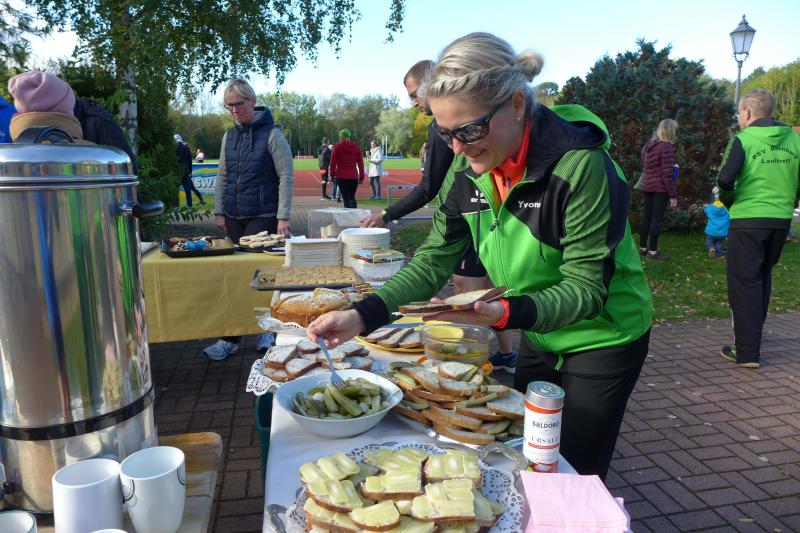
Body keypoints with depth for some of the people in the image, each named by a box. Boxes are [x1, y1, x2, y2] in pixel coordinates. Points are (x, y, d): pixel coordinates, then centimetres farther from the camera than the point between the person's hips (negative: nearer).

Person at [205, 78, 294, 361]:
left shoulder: (271, 134, -5)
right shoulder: (229, 136, 12)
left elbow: (286, 176, -8)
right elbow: (222, 176, 18)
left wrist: (283, 217, -13)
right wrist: (219, 210, 12)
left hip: (263, 217, -5)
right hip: (234, 217, 6)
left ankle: (231, 338, 1)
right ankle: (263, 328, 18)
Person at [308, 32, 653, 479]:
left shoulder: (582, 166, -29)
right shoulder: (467, 168, -11)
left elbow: (587, 288, -26)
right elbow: (436, 258, -10)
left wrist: (507, 313, -43)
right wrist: (362, 315, -22)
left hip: (602, 337, -5)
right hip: (538, 338, 6)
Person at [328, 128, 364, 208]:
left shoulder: (337, 146, -2)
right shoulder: (356, 146, 5)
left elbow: (333, 162, -1)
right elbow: (360, 163, 5)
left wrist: (332, 174, 9)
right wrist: (361, 177, 10)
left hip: (341, 176, -3)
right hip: (354, 177, 3)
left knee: (346, 198, 1)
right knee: (352, 197, 15)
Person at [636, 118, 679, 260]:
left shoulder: (649, 144, 10)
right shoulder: (666, 147, -14)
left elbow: (644, 166, 18)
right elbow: (667, 174, -17)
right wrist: (673, 195, -14)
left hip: (647, 186, 8)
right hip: (660, 188, -8)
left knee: (647, 217, 13)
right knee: (657, 218, -3)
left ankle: (642, 248, 18)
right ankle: (652, 251, 1)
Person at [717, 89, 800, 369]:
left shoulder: (743, 139, -8)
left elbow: (725, 179, -19)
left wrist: (729, 201, -1)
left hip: (747, 220, -6)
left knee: (744, 282, 0)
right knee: (763, 278, 21)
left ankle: (747, 351, 0)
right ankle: (752, 331, 37)